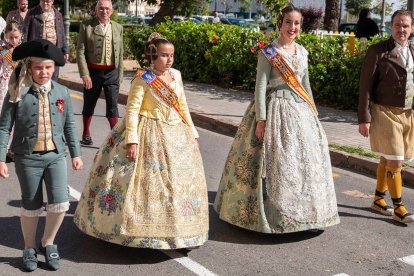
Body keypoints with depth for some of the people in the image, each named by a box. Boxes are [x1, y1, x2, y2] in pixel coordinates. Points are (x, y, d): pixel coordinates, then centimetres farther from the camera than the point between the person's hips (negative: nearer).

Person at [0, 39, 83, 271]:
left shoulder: (62, 92, 1)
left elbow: (69, 125, 9)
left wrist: (76, 153, 11)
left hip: (56, 155, 2)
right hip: (27, 158, -2)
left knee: (61, 203, -6)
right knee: (31, 206, 10)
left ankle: (48, 243, 20)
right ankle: (30, 249, 32)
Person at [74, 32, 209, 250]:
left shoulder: (176, 75, 7)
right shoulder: (142, 79, -11)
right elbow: (132, 110, -15)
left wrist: (192, 133, 14)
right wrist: (132, 140, -22)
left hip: (177, 135, 7)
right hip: (150, 135, -7)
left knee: (178, 181, 12)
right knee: (146, 181, -4)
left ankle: (178, 231, 27)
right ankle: (139, 229, 11)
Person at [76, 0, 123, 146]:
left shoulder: (118, 28, 7)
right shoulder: (86, 26, -2)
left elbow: (120, 53, 10)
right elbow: (80, 51, -5)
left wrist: (120, 76, 7)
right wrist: (84, 74, -12)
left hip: (112, 72, 1)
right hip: (93, 72, -1)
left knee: (113, 105, -4)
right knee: (89, 105, 10)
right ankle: (86, 134, 27)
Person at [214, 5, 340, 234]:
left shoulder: (302, 52, 12)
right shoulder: (268, 52, -7)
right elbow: (260, 86, -11)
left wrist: (313, 112, 18)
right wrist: (261, 119, -17)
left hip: (300, 109, 7)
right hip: (276, 109, -6)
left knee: (306, 158, 8)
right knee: (274, 161, -5)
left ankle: (306, 213, 21)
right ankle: (274, 215, 7)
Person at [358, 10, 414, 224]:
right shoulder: (377, 51, -8)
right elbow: (365, 86, -8)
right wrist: (364, 118, -11)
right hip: (385, 113, -6)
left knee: (387, 160, 16)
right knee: (395, 161, -6)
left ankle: (378, 199, 31)